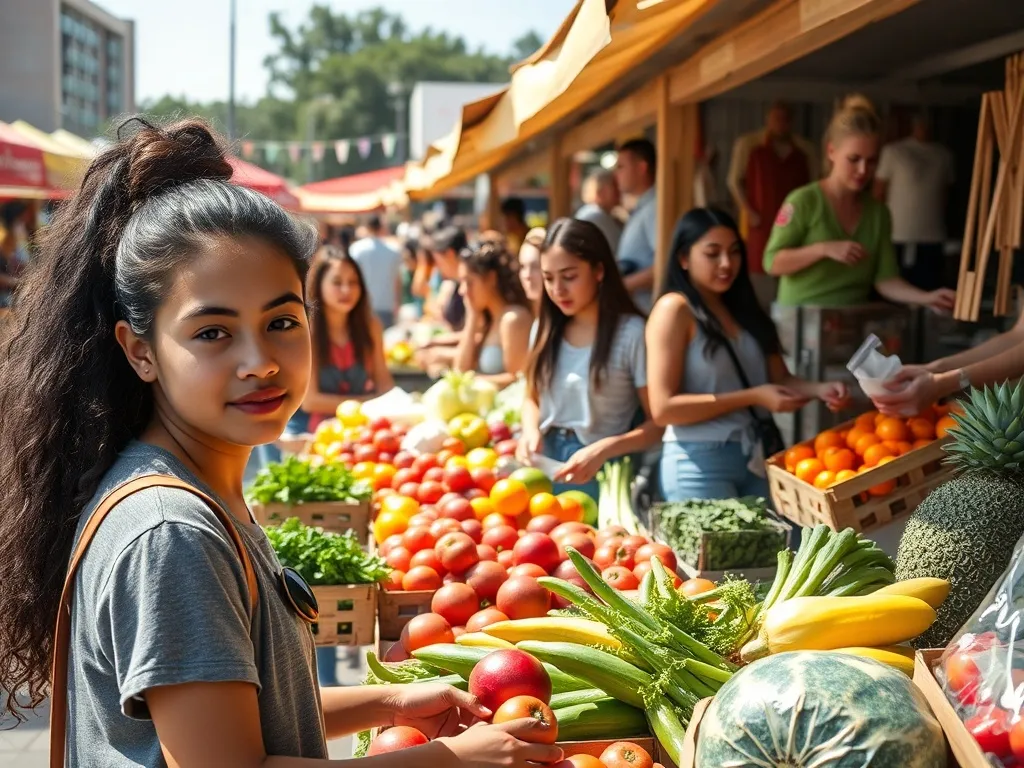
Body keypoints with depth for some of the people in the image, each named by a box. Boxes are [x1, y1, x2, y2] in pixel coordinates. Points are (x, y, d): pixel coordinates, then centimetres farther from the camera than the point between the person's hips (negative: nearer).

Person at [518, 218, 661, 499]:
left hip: (599, 473, -4)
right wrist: (531, 431, -3)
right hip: (545, 464, 4)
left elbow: (657, 424, -8)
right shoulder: (546, 328, 7)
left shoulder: (631, 332, -10)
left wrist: (603, 450, -22)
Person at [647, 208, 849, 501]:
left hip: (755, 457, 6)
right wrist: (752, 397, -17)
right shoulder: (674, 310, -9)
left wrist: (817, 389, -10)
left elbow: (780, 378, 11)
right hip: (699, 463, -6)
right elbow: (663, 408, -15)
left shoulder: (743, 309, 12)